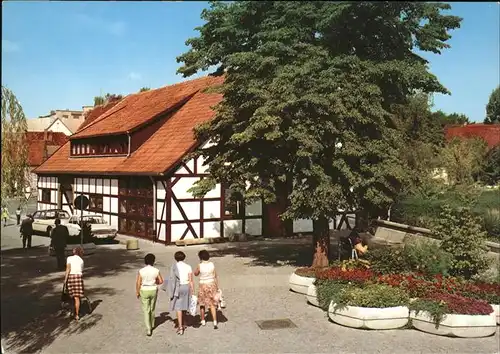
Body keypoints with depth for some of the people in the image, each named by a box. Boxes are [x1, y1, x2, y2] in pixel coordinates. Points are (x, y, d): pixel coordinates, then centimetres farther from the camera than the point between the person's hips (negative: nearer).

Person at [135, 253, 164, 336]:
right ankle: (152, 325, 38)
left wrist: (137, 292, 5)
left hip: (144, 291, -2)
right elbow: (161, 281, -2)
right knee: (152, 309, 21)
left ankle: (149, 329, -3)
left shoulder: (141, 271, -13)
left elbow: (138, 283, -10)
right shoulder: (156, 270, -10)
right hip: (153, 290, 2)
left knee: (146, 310, 4)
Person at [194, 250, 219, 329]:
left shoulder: (200, 266, -15)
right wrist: (217, 286, 10)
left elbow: (196, 274, 3)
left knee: (202, 303, 18)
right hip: (212, 285, 2)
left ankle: (203, 321, 29)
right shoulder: (212, 264, -7)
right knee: (212, 305, 6)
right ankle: (215, 322, -3)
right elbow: (215, 276, 0)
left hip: (203, 286, -2)